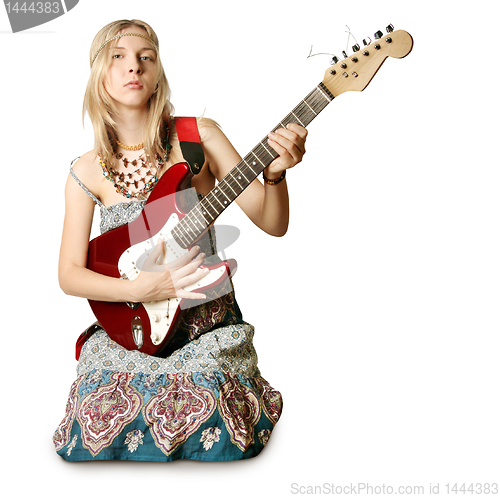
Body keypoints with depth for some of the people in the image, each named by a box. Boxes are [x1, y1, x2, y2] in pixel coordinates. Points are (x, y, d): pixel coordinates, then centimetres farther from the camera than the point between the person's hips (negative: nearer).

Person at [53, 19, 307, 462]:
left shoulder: (198, 137, -5)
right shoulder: (87, 172, -1)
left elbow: (273, 224, -8)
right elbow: (69, 274, -1)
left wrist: (275, 174, -30)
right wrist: (139, 289, -18)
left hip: (209, 324, -1)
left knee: (202, 408, -26)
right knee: (100, 413, -21)